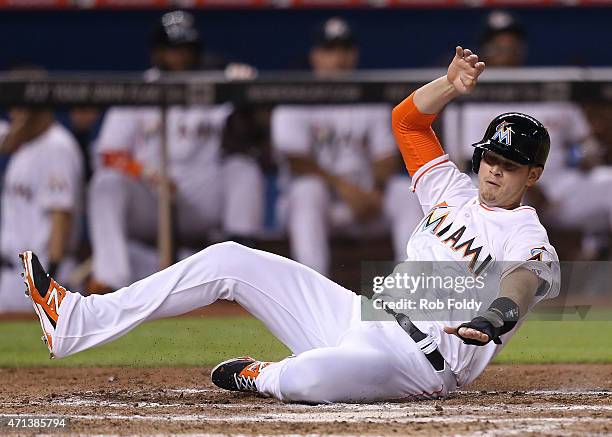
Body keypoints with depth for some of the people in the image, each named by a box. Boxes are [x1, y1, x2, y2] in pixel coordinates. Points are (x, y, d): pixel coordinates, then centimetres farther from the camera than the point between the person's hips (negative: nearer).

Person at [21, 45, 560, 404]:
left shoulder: (526, 238, -8)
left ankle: (264, 379, -1)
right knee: (230, 261, 3)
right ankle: (76, 320, 2)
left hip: (423, 359, -8)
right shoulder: (457, 192, 16)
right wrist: (451, 85, 0)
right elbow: (407, 119, 19)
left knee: (313, 375, -41)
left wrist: (496, 316, -54)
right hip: (360, 321, 8)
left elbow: (529, 277, -32)